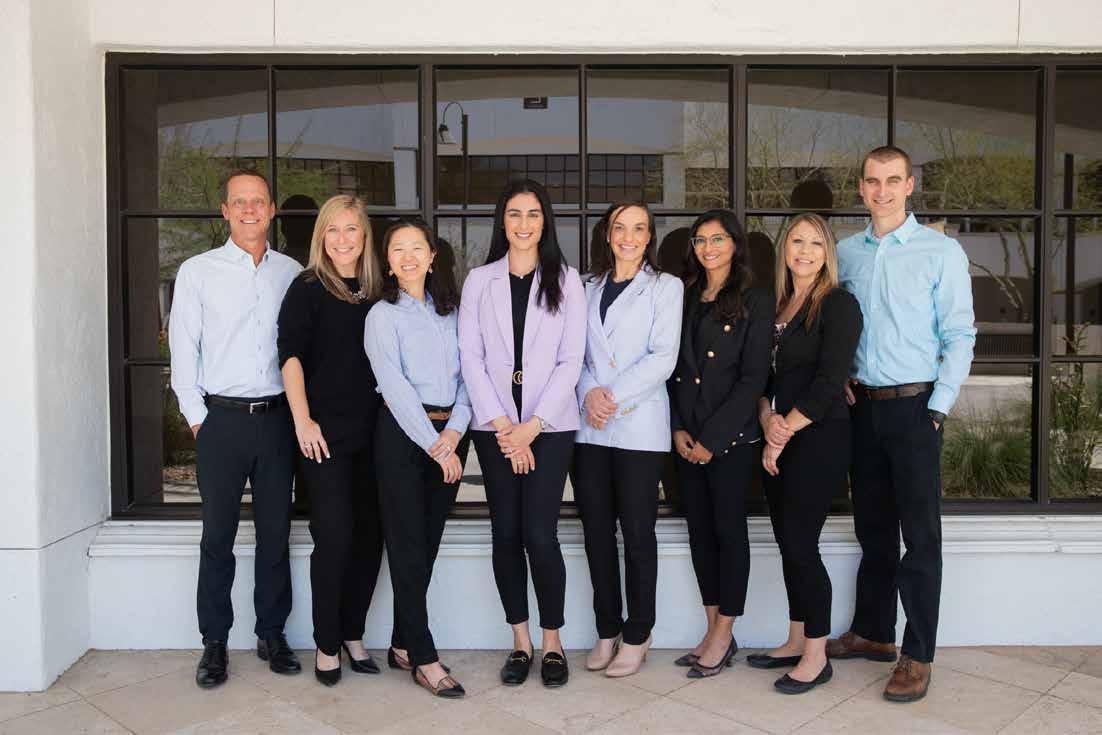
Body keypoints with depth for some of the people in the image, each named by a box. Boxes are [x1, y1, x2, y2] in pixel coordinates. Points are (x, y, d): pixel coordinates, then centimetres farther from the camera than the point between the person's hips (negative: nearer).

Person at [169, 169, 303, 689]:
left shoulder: (292, 273, 8)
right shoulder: (198, 271, 2)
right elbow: (184, 349, 1)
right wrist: (197, 418, -3)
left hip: (277, 416, 2)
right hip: (222, 417, -2)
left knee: (276, 531, 8)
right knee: (218, 534, 4)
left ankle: (272, 635, 21)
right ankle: (214, 642, 17)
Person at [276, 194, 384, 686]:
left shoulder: (374, 292, 11)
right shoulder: (308, 287, -1)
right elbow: (290, 354, -9)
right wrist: (303, 420, -16)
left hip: (370, 429, 5)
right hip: (325, 430, -4)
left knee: (370, 533, 8)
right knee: (334, 534, -4)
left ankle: (352, 634, 24)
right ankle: (326, 644, 12)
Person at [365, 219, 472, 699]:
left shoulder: (450, 311, 13)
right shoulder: (383, 315, -1)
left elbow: (466, 373, 6)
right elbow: (396, 385, -10)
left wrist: (455, 430, -8)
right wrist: (433, 444, -15)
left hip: (449, 434, 5)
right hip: (402, 432, -5)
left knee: (428, 543, 9)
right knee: (409, 546, -2)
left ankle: (402, 646, 21)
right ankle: (424, 658, 5)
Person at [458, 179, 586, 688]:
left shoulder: (565, 280, 5)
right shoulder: (479, 281, 9)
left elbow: (570, 360, -1)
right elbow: (471, 357, 2)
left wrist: (531, 427, -9)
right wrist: (501, 424, -8)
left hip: (550, 424, -2)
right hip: (494, 425, 2)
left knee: (539, 534, -7)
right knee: (506, 533, 5)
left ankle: (552, 642, 10)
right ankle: (520, 642, 18)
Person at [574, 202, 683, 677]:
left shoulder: (666, 287, 5)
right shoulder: (589, 287, 16)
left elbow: (663, 357, -6)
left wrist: (614, 397, -13)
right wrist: (590, 393, -9)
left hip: (639, 424, -3)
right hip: (589, 425, 4)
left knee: (638, 531, 1)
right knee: (596, 529, 6)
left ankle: (637, 635, 14)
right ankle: (607, 630, 19)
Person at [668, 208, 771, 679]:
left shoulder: (755, 303, -2)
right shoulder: (685, 300, 13)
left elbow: (753, 378, -9)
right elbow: (673, 369, 10)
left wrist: (712, 437, -13)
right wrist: (678, 428, -2)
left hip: (731, 436, -5)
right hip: (686, 436, 5)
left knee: (729, 529, 1)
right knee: (699, 529, 8)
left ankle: (723, 637, 11)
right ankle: (713, 630, 19)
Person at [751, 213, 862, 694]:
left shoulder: (839, 304, -7)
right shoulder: (776, 306, 14)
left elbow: (830, 381, -14)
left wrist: (787, 430, -12)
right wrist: (767, 421, -4)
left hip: (819, 438, -7)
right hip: (777, 441, 7)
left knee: (800, 544, -4)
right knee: (787, 543, 11)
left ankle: (816, 657, 9)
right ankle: (796, 642, 24)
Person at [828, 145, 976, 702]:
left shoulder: (942, 252, -4)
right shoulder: (845, 253, 7)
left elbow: (959, 337, -6)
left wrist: (937, 409, -11)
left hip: (913, 406, -4)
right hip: (861, 405, 4)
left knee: (920, 534, 0)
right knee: (873, 526, 14)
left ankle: (918, 655, 10)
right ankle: (872, 633, 28)